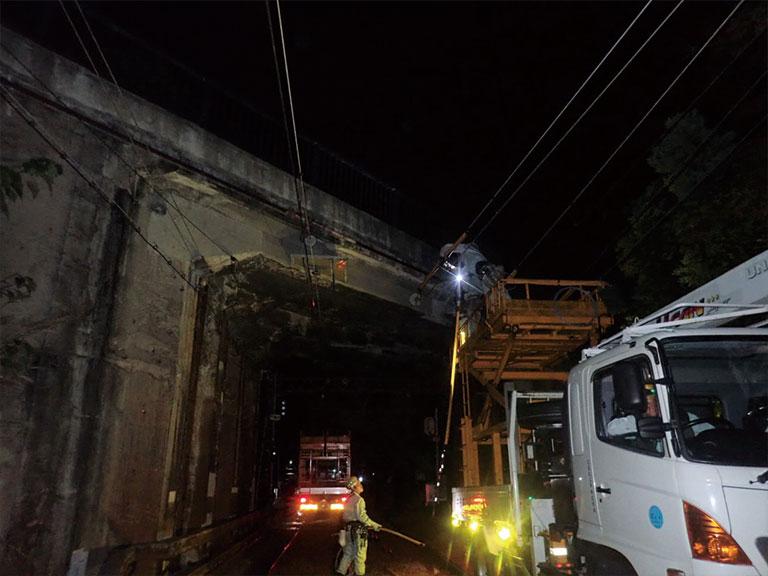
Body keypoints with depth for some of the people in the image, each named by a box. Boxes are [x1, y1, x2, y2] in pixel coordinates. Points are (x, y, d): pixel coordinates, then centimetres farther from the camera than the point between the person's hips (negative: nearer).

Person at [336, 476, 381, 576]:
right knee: (360, 553, 2)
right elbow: (361, 516, -22)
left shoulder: (348, 499, 14)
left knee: (348, 552, 17)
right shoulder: (359, 499, -15)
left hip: (348, 529, 9)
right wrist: (374, 524, -17)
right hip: (358, 530, -9)